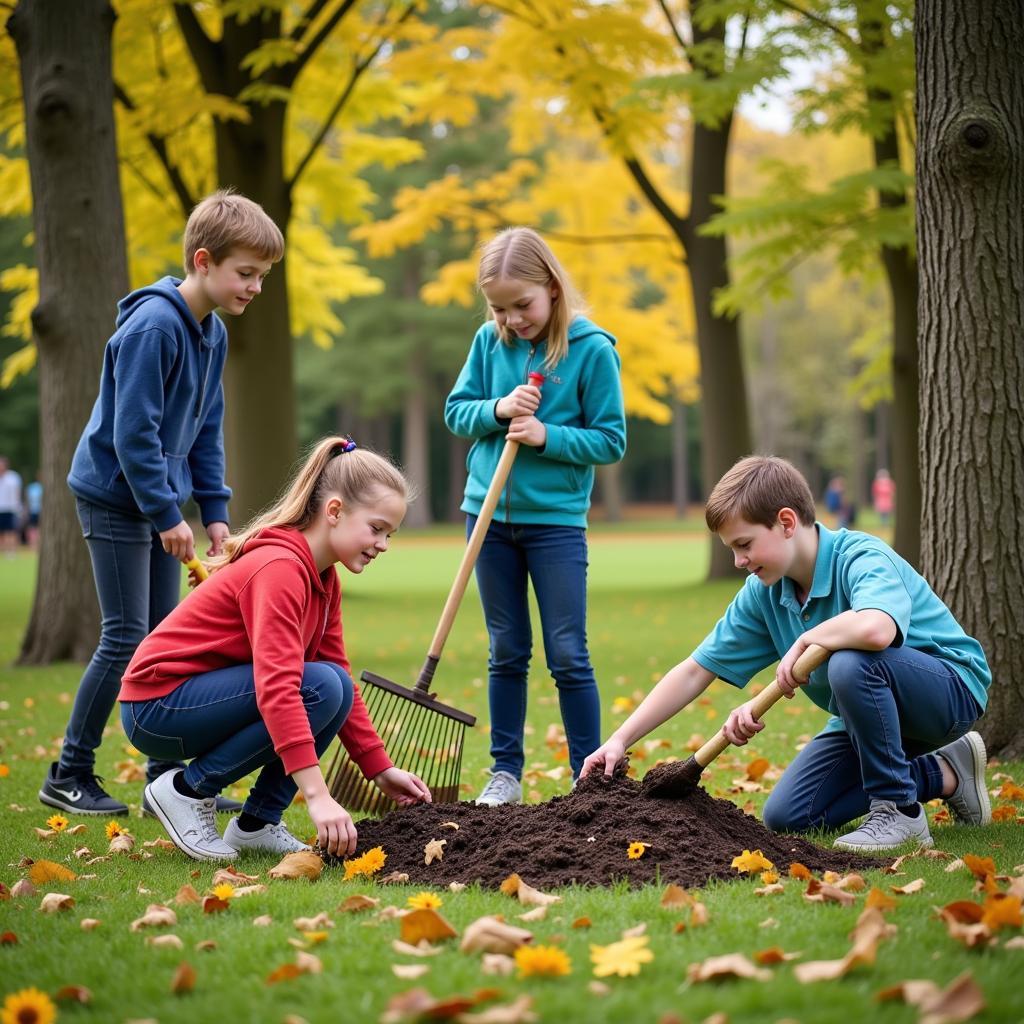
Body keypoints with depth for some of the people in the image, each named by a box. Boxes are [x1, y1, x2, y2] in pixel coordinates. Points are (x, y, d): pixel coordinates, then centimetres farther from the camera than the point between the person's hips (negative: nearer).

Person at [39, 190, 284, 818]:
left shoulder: (213, 333, 6)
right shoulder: (153, 327, -22)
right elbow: (133, 431, -24)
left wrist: (215, 510, 6)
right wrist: (167, 515, -21)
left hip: (158, 500, 9)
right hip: (117, 499, -9)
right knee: (126, 638, -7)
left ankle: (167, 776, 16)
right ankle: (69, 775, 4)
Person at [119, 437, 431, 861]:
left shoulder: (324, 579, 7)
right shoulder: (280, 568, -23)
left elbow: (343, 683, 12)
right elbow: (277, 687, -34)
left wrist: (382, 771, 4)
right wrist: (317, 795, -40)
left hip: (202, 693, 10)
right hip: (157, 704, -9)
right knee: (321, 688, -24)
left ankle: (257, 823, 0)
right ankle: (189, 790, -12)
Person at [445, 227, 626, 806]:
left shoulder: (592, 350, -9)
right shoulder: (489, 341, 2)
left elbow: (610, 441, -8)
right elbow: (456, 412, 7)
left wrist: (546, 435, -21)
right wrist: (498, 410, -12)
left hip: (556, 520, -3)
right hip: (490, 516, 4)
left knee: (568, 656, -1)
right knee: (507, 653, 11)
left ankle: (590, 778, 7)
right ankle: (506, 772, 19)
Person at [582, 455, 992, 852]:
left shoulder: (862, 557, -27)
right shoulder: (763, 594, -4)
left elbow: (876, 629, -51)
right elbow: (693, 673, -1)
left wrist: (805, 641, -31)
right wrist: (620, 740, -7)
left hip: (952, 689, -8)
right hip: (873, 712, 8)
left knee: (850, 662, -36)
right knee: (786, 816, -2)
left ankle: (899, 811, -18)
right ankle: (942, 774, 9)